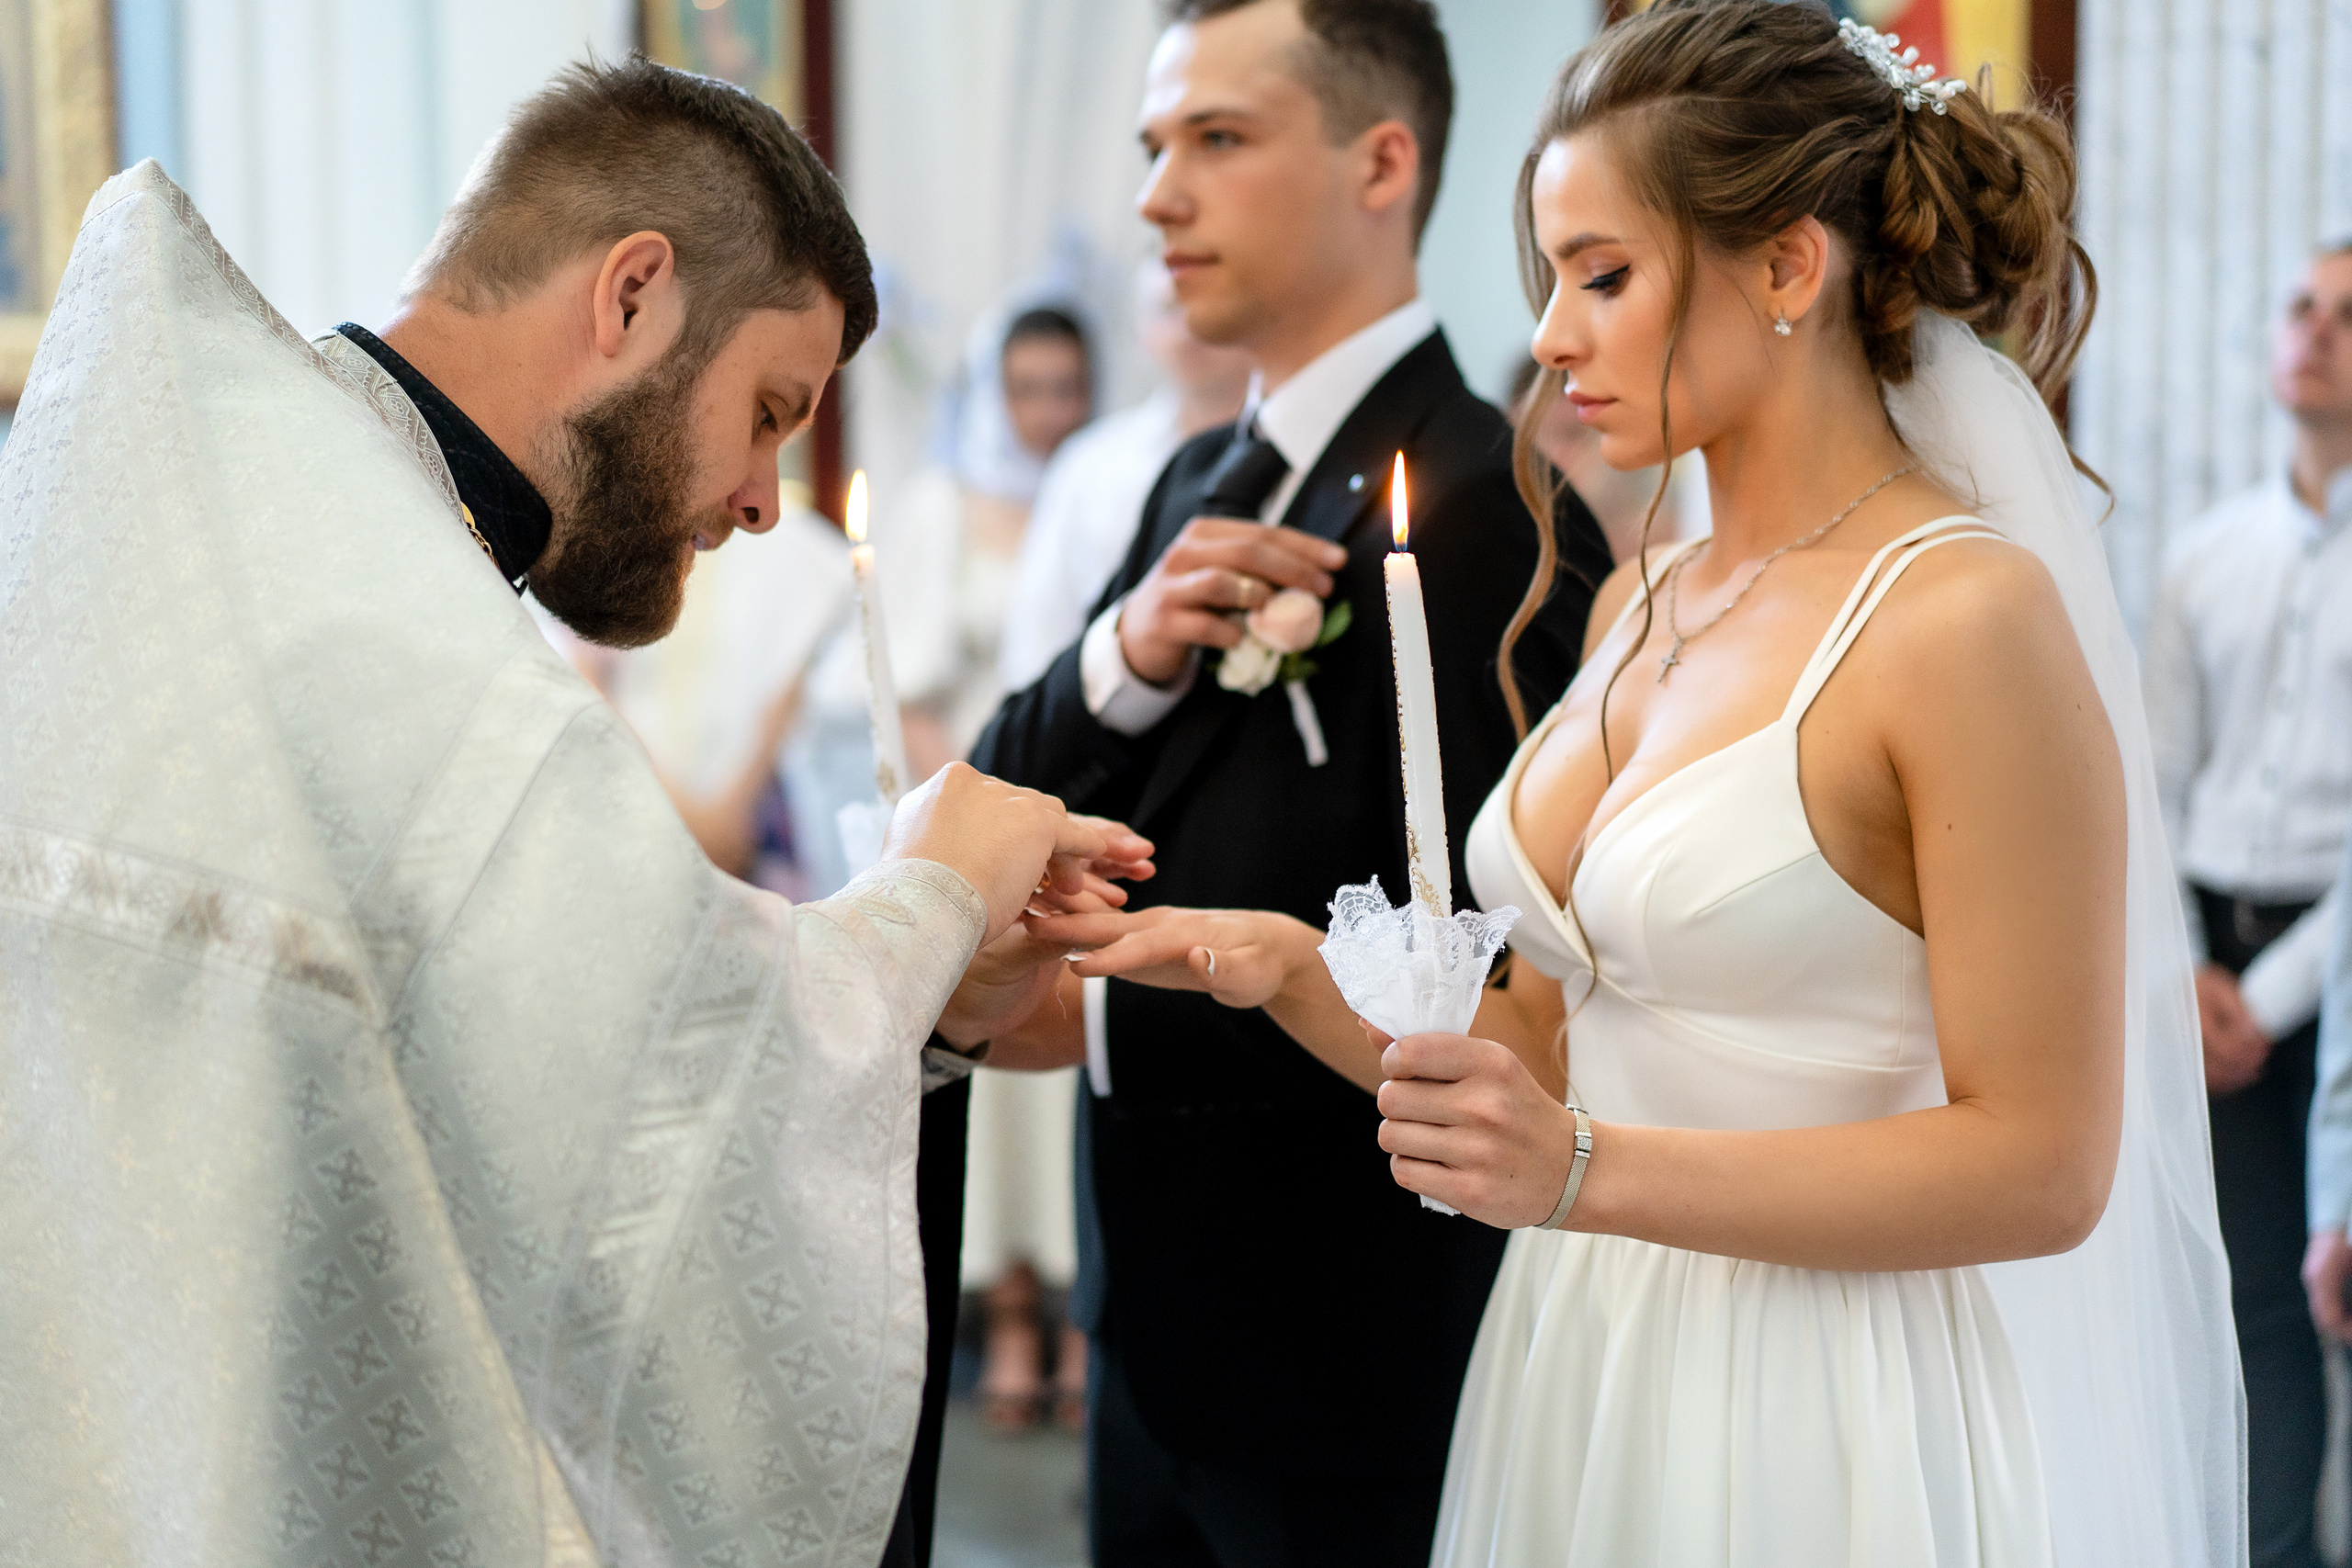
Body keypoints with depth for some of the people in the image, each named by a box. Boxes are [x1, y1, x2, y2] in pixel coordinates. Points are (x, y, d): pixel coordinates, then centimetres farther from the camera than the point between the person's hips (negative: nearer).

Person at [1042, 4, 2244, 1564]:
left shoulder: (1970, 616, -16)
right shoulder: (1641, 606, 8)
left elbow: (2042, 1166, -19)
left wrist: (1586, 1173, -25)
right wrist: (1289, 969, -4)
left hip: (1837, 1431, -7)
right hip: (1593, 1382, 7)